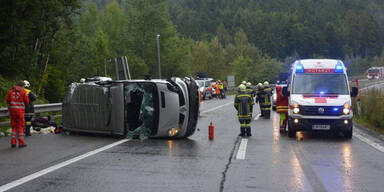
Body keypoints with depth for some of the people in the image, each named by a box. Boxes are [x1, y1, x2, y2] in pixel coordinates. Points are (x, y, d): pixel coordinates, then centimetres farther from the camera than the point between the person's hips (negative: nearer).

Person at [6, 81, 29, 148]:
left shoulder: (11, 91, 6)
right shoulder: (23, 92, -4)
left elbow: (7, 100, 6)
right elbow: (27, 101, -2)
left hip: (12, 110, 4)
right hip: (20, 110, -3)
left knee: (14, 126, 12)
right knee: (20, 126, 2)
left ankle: (13, 143, 9)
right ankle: (21, 143, 2)